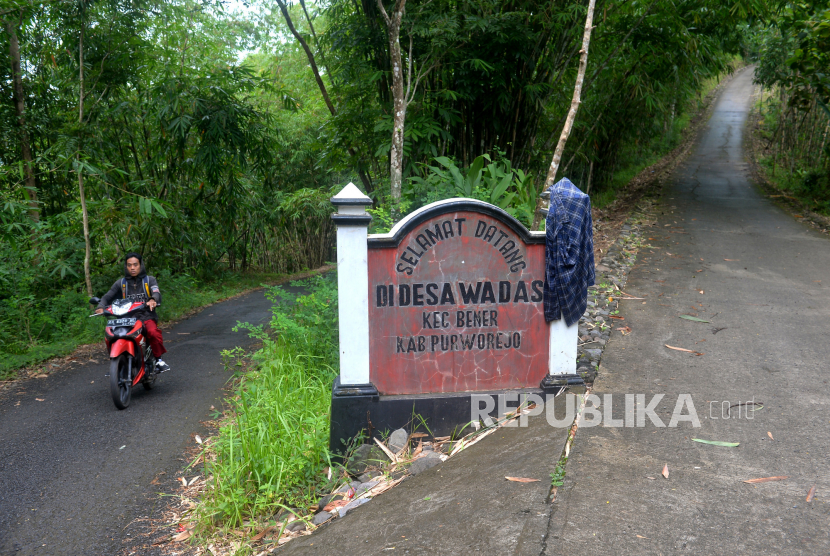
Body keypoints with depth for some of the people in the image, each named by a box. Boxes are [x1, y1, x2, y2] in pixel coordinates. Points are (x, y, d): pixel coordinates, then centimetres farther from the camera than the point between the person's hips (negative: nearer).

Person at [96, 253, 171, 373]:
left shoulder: (150, 280, 10)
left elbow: (156, 293, -9)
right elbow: (108, 296, 11)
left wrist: (153, 300, -34)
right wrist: (101, 307, -12)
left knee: (154, 333, -33)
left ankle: (159, 359, -14)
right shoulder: (121, 283, 16)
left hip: (146, 317, -3)